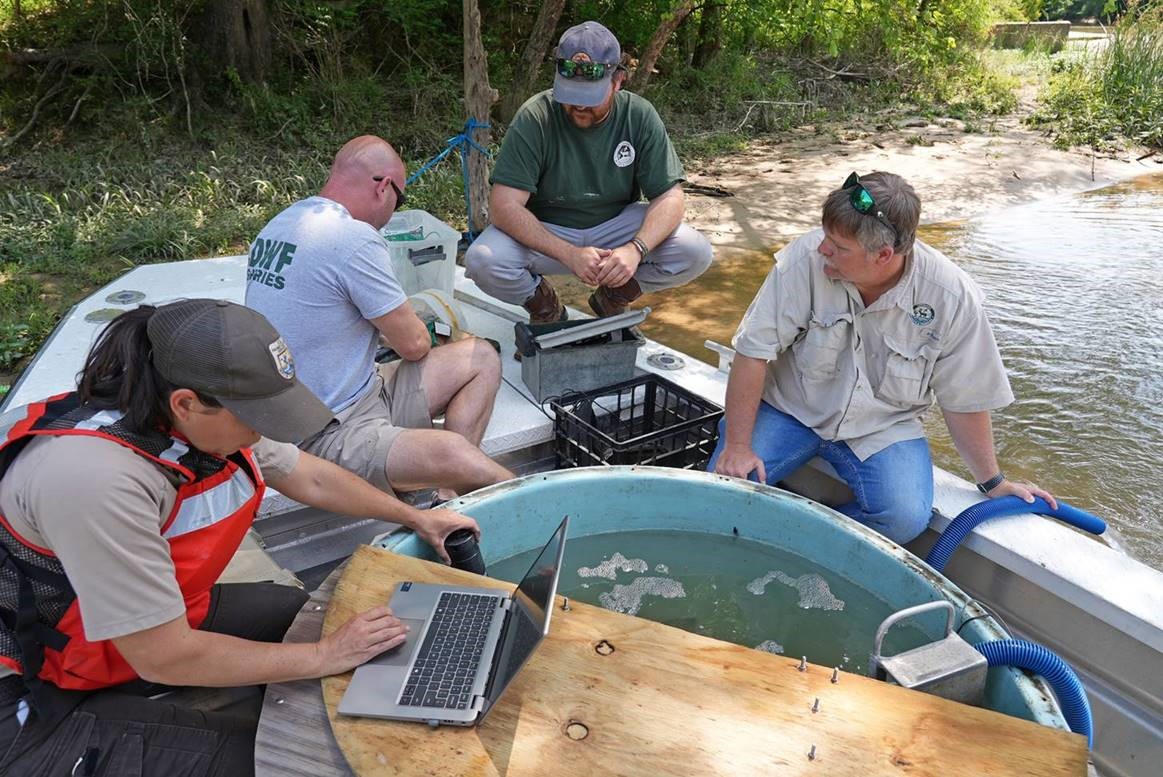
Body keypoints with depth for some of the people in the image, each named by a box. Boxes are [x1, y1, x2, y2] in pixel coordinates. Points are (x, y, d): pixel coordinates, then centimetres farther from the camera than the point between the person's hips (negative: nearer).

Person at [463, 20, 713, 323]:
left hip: (616, 225, 2)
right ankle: (544, 304, 4)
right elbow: (504, 205, -24)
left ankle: (613, 299, 7)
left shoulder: (640, 116, -11)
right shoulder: (535, 117, -19)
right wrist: (569, 254, -35)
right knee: (482, 262, -31)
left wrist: (636, 249, -32)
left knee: (695, 253, -21)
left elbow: (669, 196, -12)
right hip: (544, 231, -2)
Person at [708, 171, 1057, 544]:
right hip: (791, 410, 0)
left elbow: (965, 401, -4)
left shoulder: (953, 297, -18)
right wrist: (737, 446, -16)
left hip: (884, 427, 0)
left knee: (906, 518, -26)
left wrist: (993, 483, 5)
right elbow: (754, 350, -16)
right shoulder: (807, 258, -22)